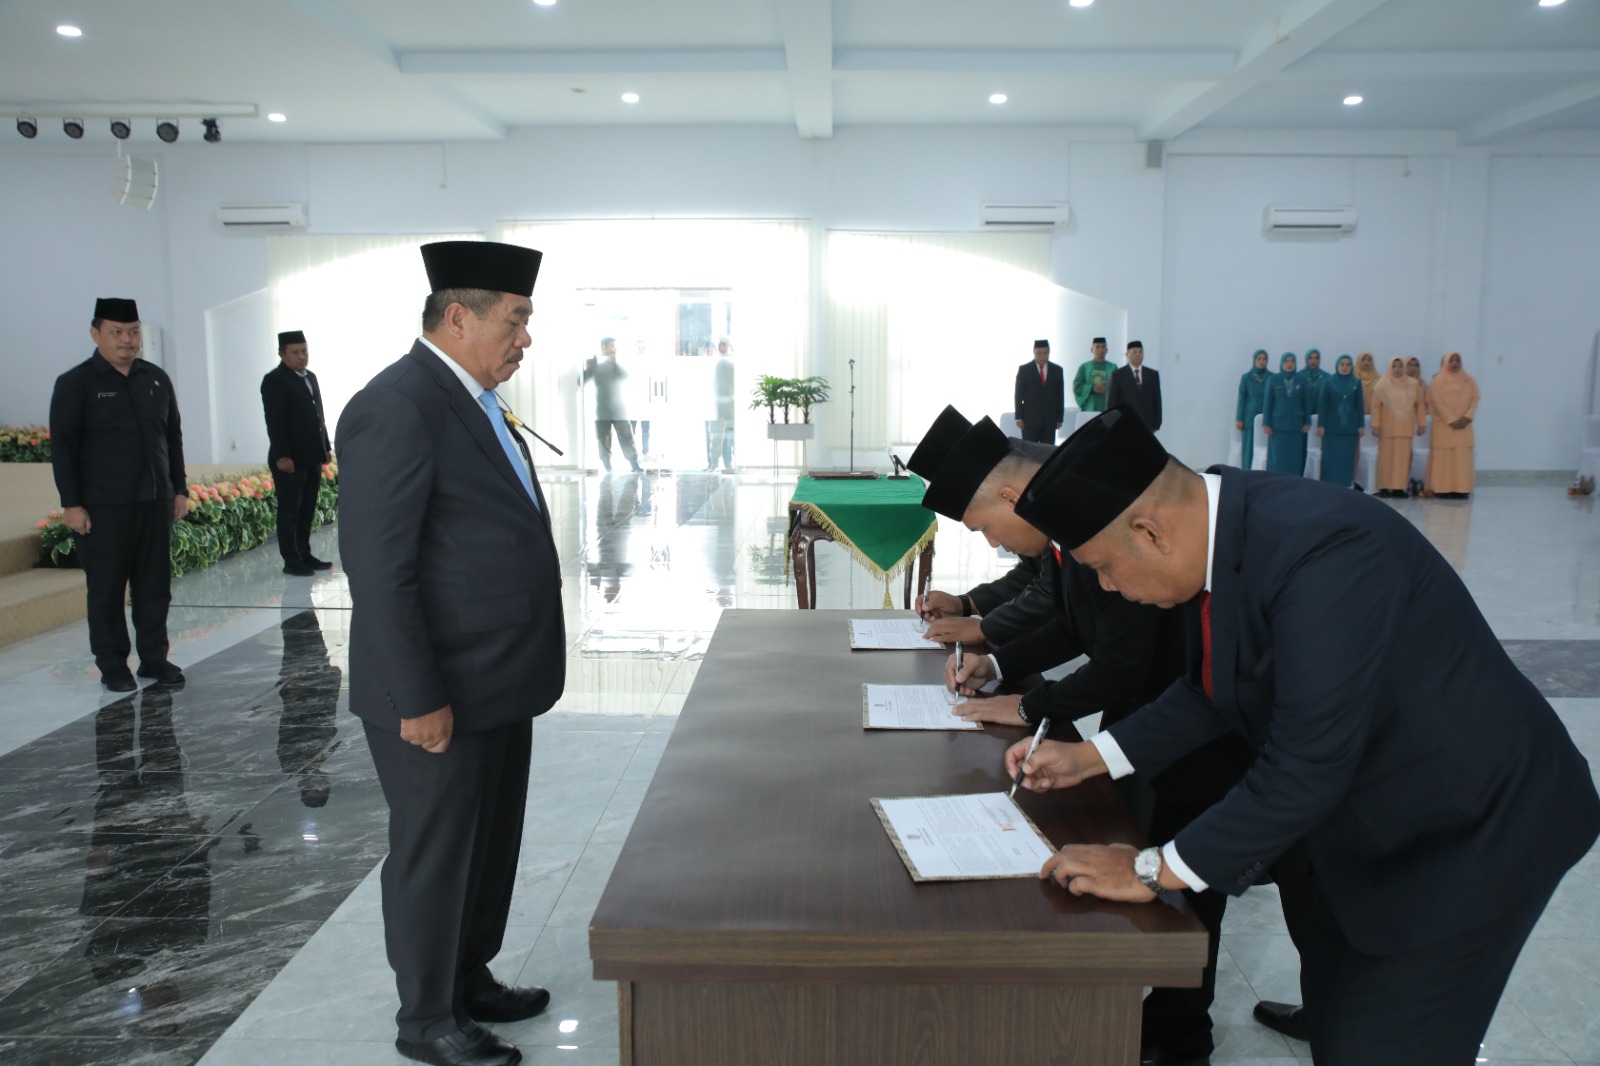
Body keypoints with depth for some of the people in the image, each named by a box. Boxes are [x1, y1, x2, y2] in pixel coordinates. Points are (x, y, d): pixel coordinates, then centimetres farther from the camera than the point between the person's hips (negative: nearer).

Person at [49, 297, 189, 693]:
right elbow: (63, 447, -6)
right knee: (106, 589, 4)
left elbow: (173, 436, 15)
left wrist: (179, 489, 11)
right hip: (102, 507, -4)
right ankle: (112, 666, 14)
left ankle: (154, 658, 19)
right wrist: (71, 504, -11)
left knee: (155, 585, 8)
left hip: (156, 501, 4)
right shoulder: (75, 384, -3)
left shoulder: (156, 378, 10)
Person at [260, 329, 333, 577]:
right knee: (289, 511, -1)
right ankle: (291, 560, 2)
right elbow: (274, 421, -14)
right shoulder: (274, 380, -7)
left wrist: (326, 446, 15)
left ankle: (305, 554, 17)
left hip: (312, 457, 7)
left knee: (307, 510, 10)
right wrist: (282, 456, -19)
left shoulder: (311, 377, 17)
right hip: (289, 459, -7)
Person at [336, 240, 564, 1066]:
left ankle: (471, 982, 39)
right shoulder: (396, 410, -20)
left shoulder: (475, 400, 10)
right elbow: (377, 570, -22)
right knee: (433, 854, 8)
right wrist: (419, 700, -21)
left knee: (491, 843, 20)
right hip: (439, 694, -9)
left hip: (498, 682, 9)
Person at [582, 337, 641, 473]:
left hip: (619, 411, 0)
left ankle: (636, 469, -7)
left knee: (627, 442, -7)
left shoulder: (617, 364, 10)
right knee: (604, 445, 0)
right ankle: (608, 471, 6)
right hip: (602, 413, 0)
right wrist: (587, 368, -13)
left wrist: (614, 361, -14)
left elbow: (625, 376, -9)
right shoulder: (595, 364, 7)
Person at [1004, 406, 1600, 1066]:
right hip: (1367, 823, 9)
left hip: (1470, 833, -8)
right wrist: (1090, 757, 3)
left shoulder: (1323, 551, -35)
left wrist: (1153, 872, -26)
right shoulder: (1221, 529, -7)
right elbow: (1212, 690, 8)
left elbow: (1307, 766, -34)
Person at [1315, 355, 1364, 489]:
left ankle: (1345, 486, 10)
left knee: (1347, 458, 4)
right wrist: (1321, 425, -7)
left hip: (1350, 427, 2)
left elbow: (1359, 405, 5)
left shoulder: (1356, 383, 5)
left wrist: (1361, 425, 2)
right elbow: (1322, 404, -2)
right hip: (1331, 427, -2)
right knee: (1330, 457, 0)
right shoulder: (1328, 382, 0)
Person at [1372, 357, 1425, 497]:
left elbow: (1419, 404, 8)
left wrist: (1421, 423, 5)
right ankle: (1384, 487, 2)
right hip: (1387, 427, -2)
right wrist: (1376, 425, -8)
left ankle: (1399, 487, 3)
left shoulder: (1412, 385, 6)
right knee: (1386, 457, -1)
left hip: (1405, 427, 2)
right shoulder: (1382, 385, 0)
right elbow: (1375, 406, -2)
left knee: (1403, 457, -1)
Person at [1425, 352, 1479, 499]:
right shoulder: (1438, 381, 0)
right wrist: (1451, 420, -15)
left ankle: (1461, 489, 1)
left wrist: (1467, 417, -11)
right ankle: (1443, 489, -6)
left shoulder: (1469, 380, 11)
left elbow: (1475, 399, 5)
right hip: (1444, 425, -3)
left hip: (1464, 424, 3)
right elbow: (1437, 402, -8)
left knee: (1462, 457, 0)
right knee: (1444, 457, -5)